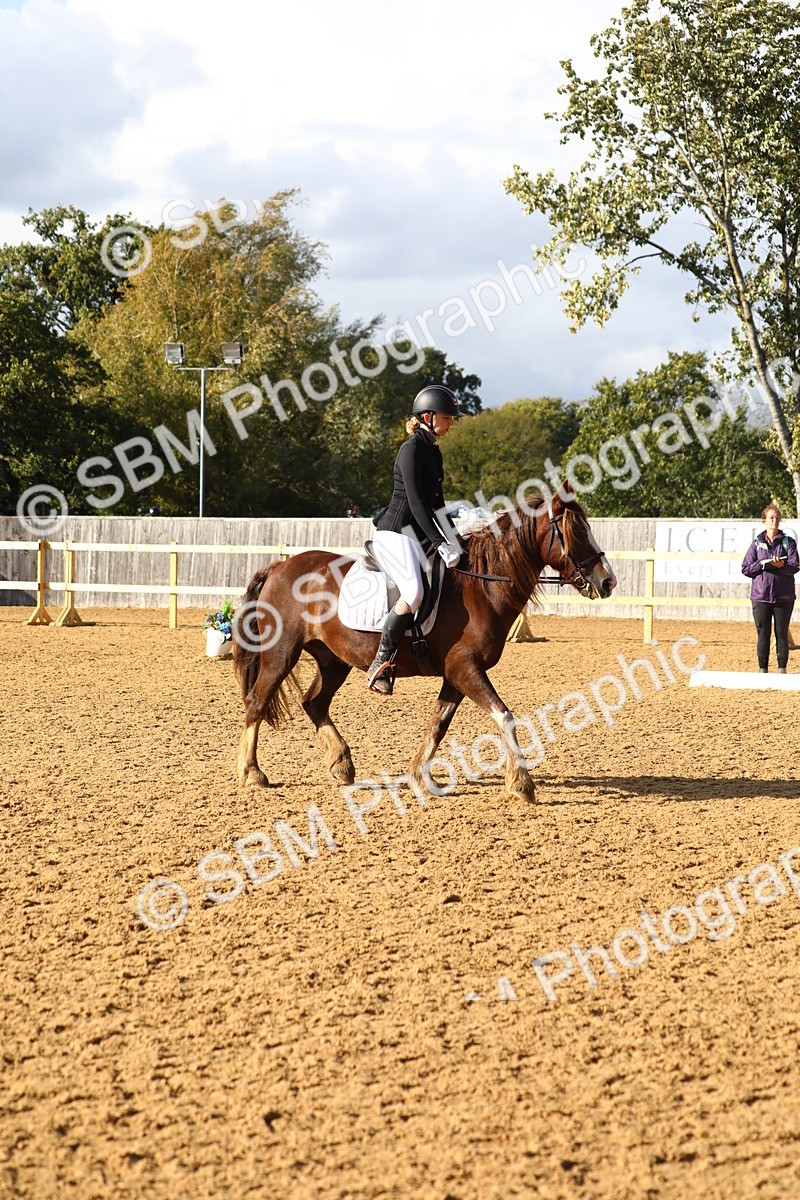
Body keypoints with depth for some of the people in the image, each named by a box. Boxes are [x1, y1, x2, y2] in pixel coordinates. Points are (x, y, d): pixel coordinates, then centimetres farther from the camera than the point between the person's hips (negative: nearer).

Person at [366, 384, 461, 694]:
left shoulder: (433, 451, 16)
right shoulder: (412, 450, -12)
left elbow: (436, 503, 22)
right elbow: (416, 502, -20)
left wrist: (452, 541, 16)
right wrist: (439, 543, -25)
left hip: (417, 535, 10)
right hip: (395, 532, -10)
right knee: (414, 593, -28)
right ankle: (381, 663, -21)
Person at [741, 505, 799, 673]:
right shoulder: (757, 543, 7)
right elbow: (746, 569, 5)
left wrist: (781, 566, -25)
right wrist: (763, 564, -12)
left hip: (783, 596, -1)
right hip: (761, 595, 1)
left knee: (782, 633, 3)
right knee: (763, 634, 3)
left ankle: (782, 669, 8)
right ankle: (763, 669, 8)